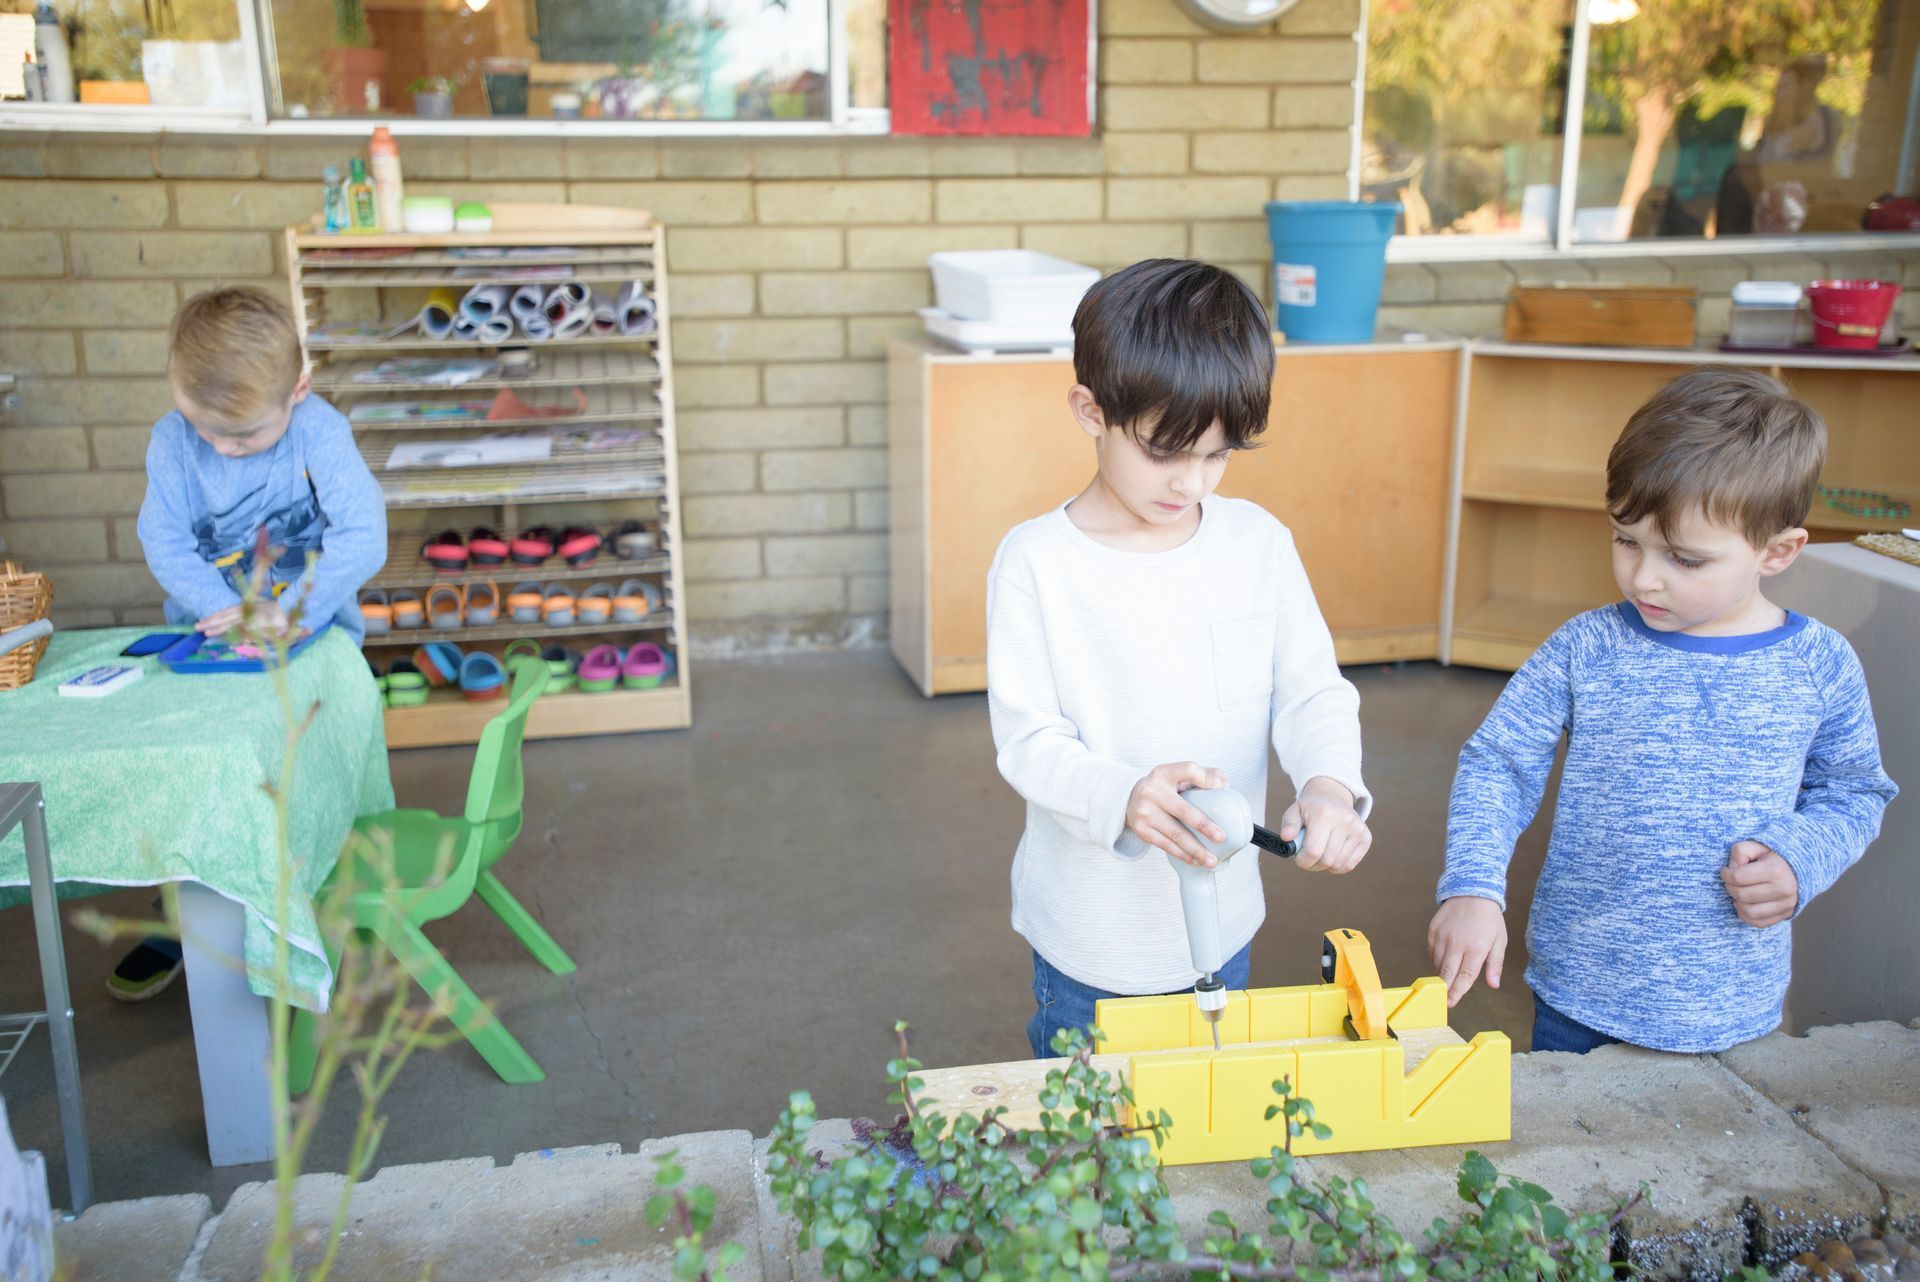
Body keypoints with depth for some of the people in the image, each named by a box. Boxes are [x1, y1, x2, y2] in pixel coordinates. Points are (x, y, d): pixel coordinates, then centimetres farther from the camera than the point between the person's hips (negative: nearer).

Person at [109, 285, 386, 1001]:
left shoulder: (319, 433, -17)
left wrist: (289, 611, -32)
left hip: (313, 629, -3)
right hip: (206, 632, 3)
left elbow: (362, 536, -24)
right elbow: (164, 540, -8)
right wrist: (223, 609, -24)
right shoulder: (172, 441, -8)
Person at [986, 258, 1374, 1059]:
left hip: (1221, 925, 3)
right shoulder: (1035, 563, -16)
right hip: (1088, 935, -3)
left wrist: (1330, 784, -25)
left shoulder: (1259, 544, -5)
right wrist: (1125, 797, -36)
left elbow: (1313, 691, -3)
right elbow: (1027, 739, -17)